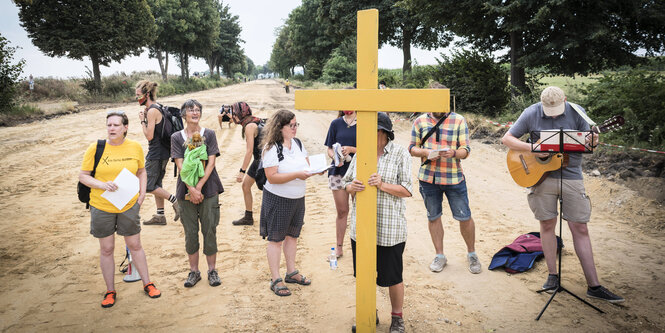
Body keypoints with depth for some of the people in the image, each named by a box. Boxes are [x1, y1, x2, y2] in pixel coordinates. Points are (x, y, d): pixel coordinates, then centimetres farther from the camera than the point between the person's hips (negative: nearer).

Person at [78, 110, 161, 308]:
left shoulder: (135, 147, -1)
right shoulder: (96, 148, -8)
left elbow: (141, 172, 13)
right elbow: (83, 176, -3)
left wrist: (142, 194, 1)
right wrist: (103, 185, -20)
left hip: (129, 205, 1)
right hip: (101, 206, -1)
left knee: (135, 245, 11)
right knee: (106, 249, 9)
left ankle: (147, 284, 27)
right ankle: (110, 291, 24)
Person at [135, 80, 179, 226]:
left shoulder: (152, 111, -19)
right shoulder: (158, 107, 11)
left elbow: (149, 136, -19)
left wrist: (142, 120, -10)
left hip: (156, 153, -10)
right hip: (162, 152, 10)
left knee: (148, 186, -2)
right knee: (156, 184, 15)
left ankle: (175, 201, 0)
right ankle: (160, 216, 21)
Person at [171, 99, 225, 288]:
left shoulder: (209, 134, 3)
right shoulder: (176, 137, 4)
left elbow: (211, 162, -4)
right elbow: (180, 165, -4)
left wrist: (199, 187, -13)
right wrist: (191, 189, -14)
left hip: (208, 189, -1)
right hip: (186, 190, 1)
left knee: (209, 230, 3)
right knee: (190, 232, 6)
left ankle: (212, 270, 16)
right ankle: (194, 271, 19)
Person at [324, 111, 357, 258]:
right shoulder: (336, 123, 8)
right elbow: (330, 149, 8)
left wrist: (351, 149, -17)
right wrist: (335, 157, -12)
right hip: (338, 172, 2)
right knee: (342, 211, 7)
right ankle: (339, 247, 19)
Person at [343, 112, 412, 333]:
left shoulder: (400, 154, -6)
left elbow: (407, 190, -10)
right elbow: (346, 184, 9)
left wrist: (382, 185, -25)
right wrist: (352, 187, -15)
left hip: (389, 229, -4)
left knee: (392, 276, 6)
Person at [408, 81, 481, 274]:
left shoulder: (458, 120, 0)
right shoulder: (420, 121, 5)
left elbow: (466, 150, -3)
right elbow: (412, 148, 7)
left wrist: (453, 153, -25)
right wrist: (425, 152, -15)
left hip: (454, 178, -2)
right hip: (428, 178, 2)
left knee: (464, 217, 3)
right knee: (433, 217, 12)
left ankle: (471, 253, 25)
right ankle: (439, 255, 28)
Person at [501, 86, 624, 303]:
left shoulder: (577, 112, -2)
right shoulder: (531, 114, -5)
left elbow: (586, 143, 2)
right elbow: (507, 138, -3)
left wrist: (591, 143, -22)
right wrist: (531, 148, -18)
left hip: (571, 177, 0)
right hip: (541, 176, 0)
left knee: (580, 229, 1)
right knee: (547, 225, 7)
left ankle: (594, 286, 7)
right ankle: (553, 275, 23)